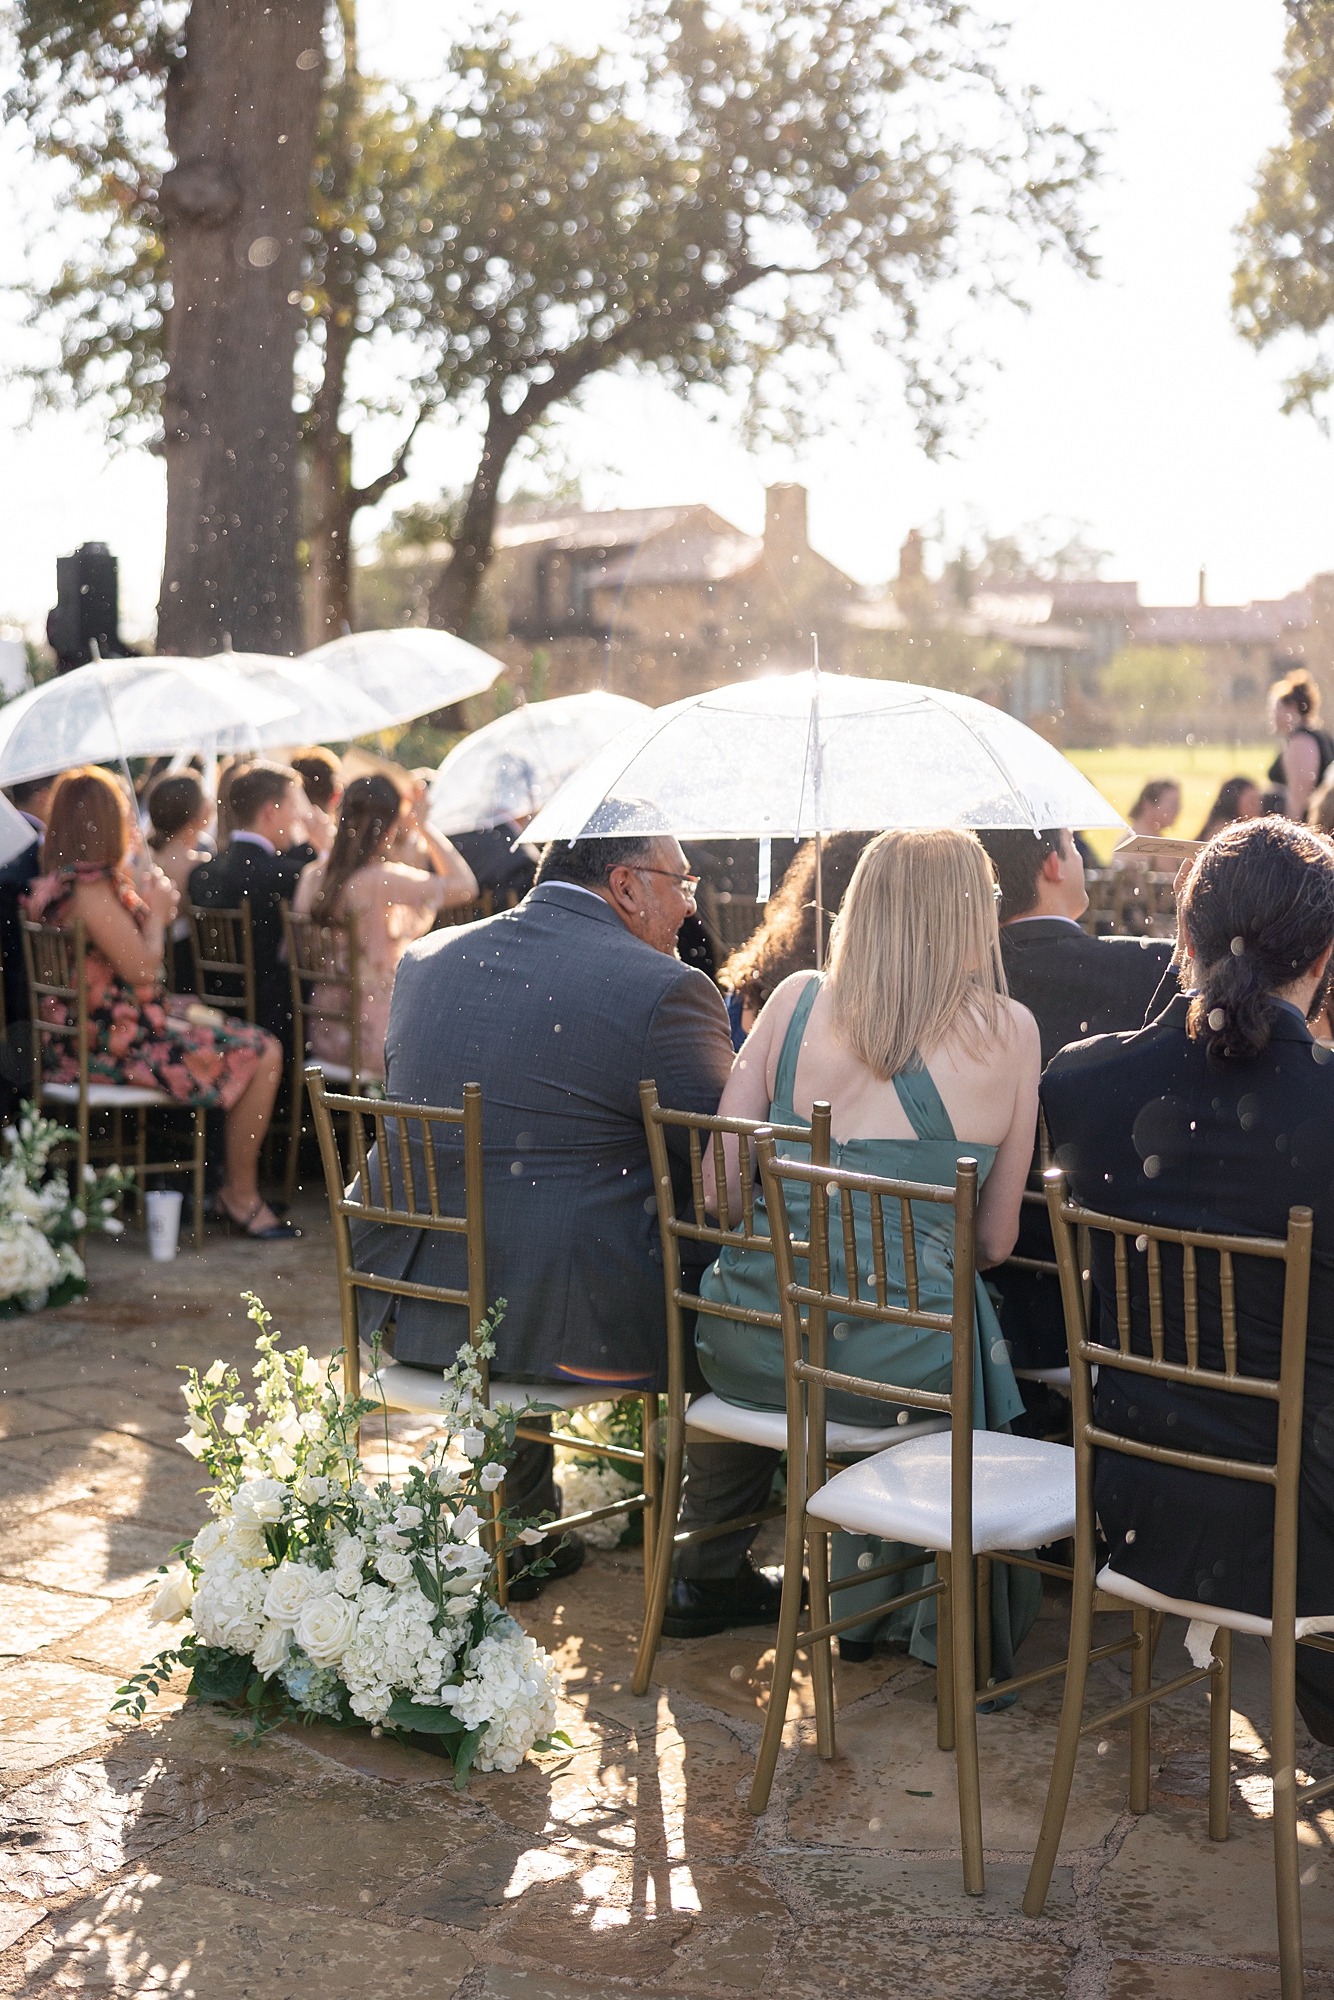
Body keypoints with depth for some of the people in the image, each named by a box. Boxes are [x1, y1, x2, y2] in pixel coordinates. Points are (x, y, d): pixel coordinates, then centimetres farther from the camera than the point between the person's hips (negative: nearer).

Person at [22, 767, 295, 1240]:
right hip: (112, 1044, -11)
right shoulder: (90, 886, -20)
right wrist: (156, 912, -3)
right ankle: (241, 1195, 1)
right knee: (263, 1055, -11)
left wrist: (152, 909, 8)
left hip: (87, 1037, 11)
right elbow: (140, 969, -19)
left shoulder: (54, 881, 11)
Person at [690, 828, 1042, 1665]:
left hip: (747, 1346, 3)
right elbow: (995, 1241, 4)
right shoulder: (1008, 1031, -1)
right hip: (897, 1364, -3)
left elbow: (717, 1189, 6)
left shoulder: (797, 999, 3)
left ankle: (702, 1578, 53)